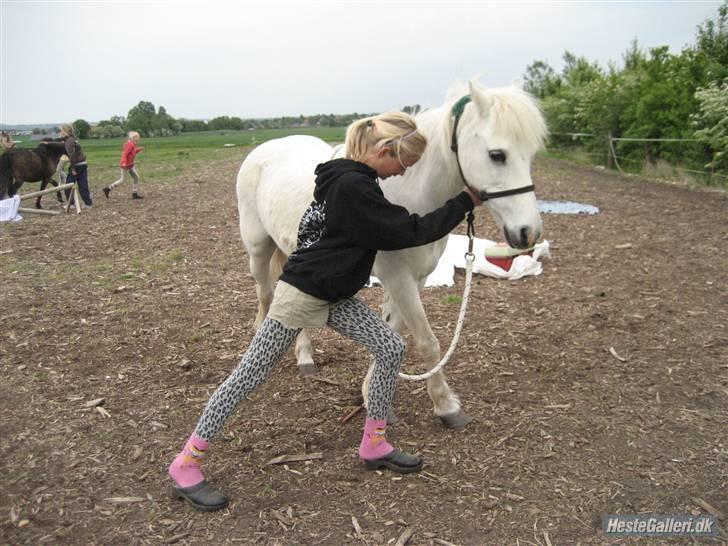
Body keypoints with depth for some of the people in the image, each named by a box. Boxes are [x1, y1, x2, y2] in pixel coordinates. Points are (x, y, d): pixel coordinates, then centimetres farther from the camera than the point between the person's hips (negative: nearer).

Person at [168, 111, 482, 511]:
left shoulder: (353, 179, 7)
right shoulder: (352, 187, -23)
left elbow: (393, 227, 22)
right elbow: (409, 232, -20)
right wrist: (465, 202, -11)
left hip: (335, 296, 10)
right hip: (301, 292, -10)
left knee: (392, 349, 2)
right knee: (251, 374, -2)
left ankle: (373, 445, 16)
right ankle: (185, 464, 13)